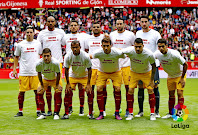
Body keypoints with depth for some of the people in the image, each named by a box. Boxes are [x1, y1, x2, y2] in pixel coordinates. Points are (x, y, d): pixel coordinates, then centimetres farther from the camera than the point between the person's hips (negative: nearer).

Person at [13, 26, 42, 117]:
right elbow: (16, 57, 13)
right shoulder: (20, 44, 4)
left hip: (35, 72, 0)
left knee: (37, 91, 0)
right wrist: (14, 69, 6)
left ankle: (38, 110, 9)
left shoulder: (38, 43, 6)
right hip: (23, 72, 0)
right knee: (21, 92, 2)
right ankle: (20, 111, 12)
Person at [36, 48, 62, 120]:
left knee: (58, 93, -15)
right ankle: (43, 114, 5)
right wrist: (41, 85, -4)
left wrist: (57, 85, -12)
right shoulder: (39, 64, -28)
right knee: (39, 92, -7)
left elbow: (58, 74, -19)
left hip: (55, 79, -2)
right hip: (44, 79, 2)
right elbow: (39, 74, -9)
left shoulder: (55, 63, -34)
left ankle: (56, 113, 0)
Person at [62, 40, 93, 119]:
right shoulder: (68, 56, -20)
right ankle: (66, 114, 1)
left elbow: (89, 69, -14)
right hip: (72, 76, 1)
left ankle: (90, 114, 1)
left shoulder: (85, 56, -24)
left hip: (84, 76, -1)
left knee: (90, 93, -13)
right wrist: (68, 83, -10)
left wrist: (88, 83, -16)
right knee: (67, 93, -11)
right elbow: (66, 70, -8)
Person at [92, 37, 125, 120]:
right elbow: (91, 57, -5)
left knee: (117, 89, -14)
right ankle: (101, 113, -4)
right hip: (102, 72, 1)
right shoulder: (98, 53, -27)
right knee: (99, 89, -13)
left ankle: (117, 113, -1)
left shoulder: (117, 53, -30)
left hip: (115, 72, -1)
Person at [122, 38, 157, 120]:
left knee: (150, 90, -8)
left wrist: (152, 80, -13)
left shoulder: (149, 54, -31)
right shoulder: (130, 51, -31)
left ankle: (152, 114, 4)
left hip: (146, 73, -1)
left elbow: (153, 66, -15)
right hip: (134, 72, 1)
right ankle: (130, 113, 4)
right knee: (130, 90, -8)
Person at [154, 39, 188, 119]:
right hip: (170, 76, 5)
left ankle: (179, 113, -9)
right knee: (171, 95, 7)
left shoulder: (174, 54, -33)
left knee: (180, 93, -13)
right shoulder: (157, 54, -18)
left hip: (180, 75, -5)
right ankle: (170, 113, 16)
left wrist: (182, 78, -19)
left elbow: (185, 65, -23)